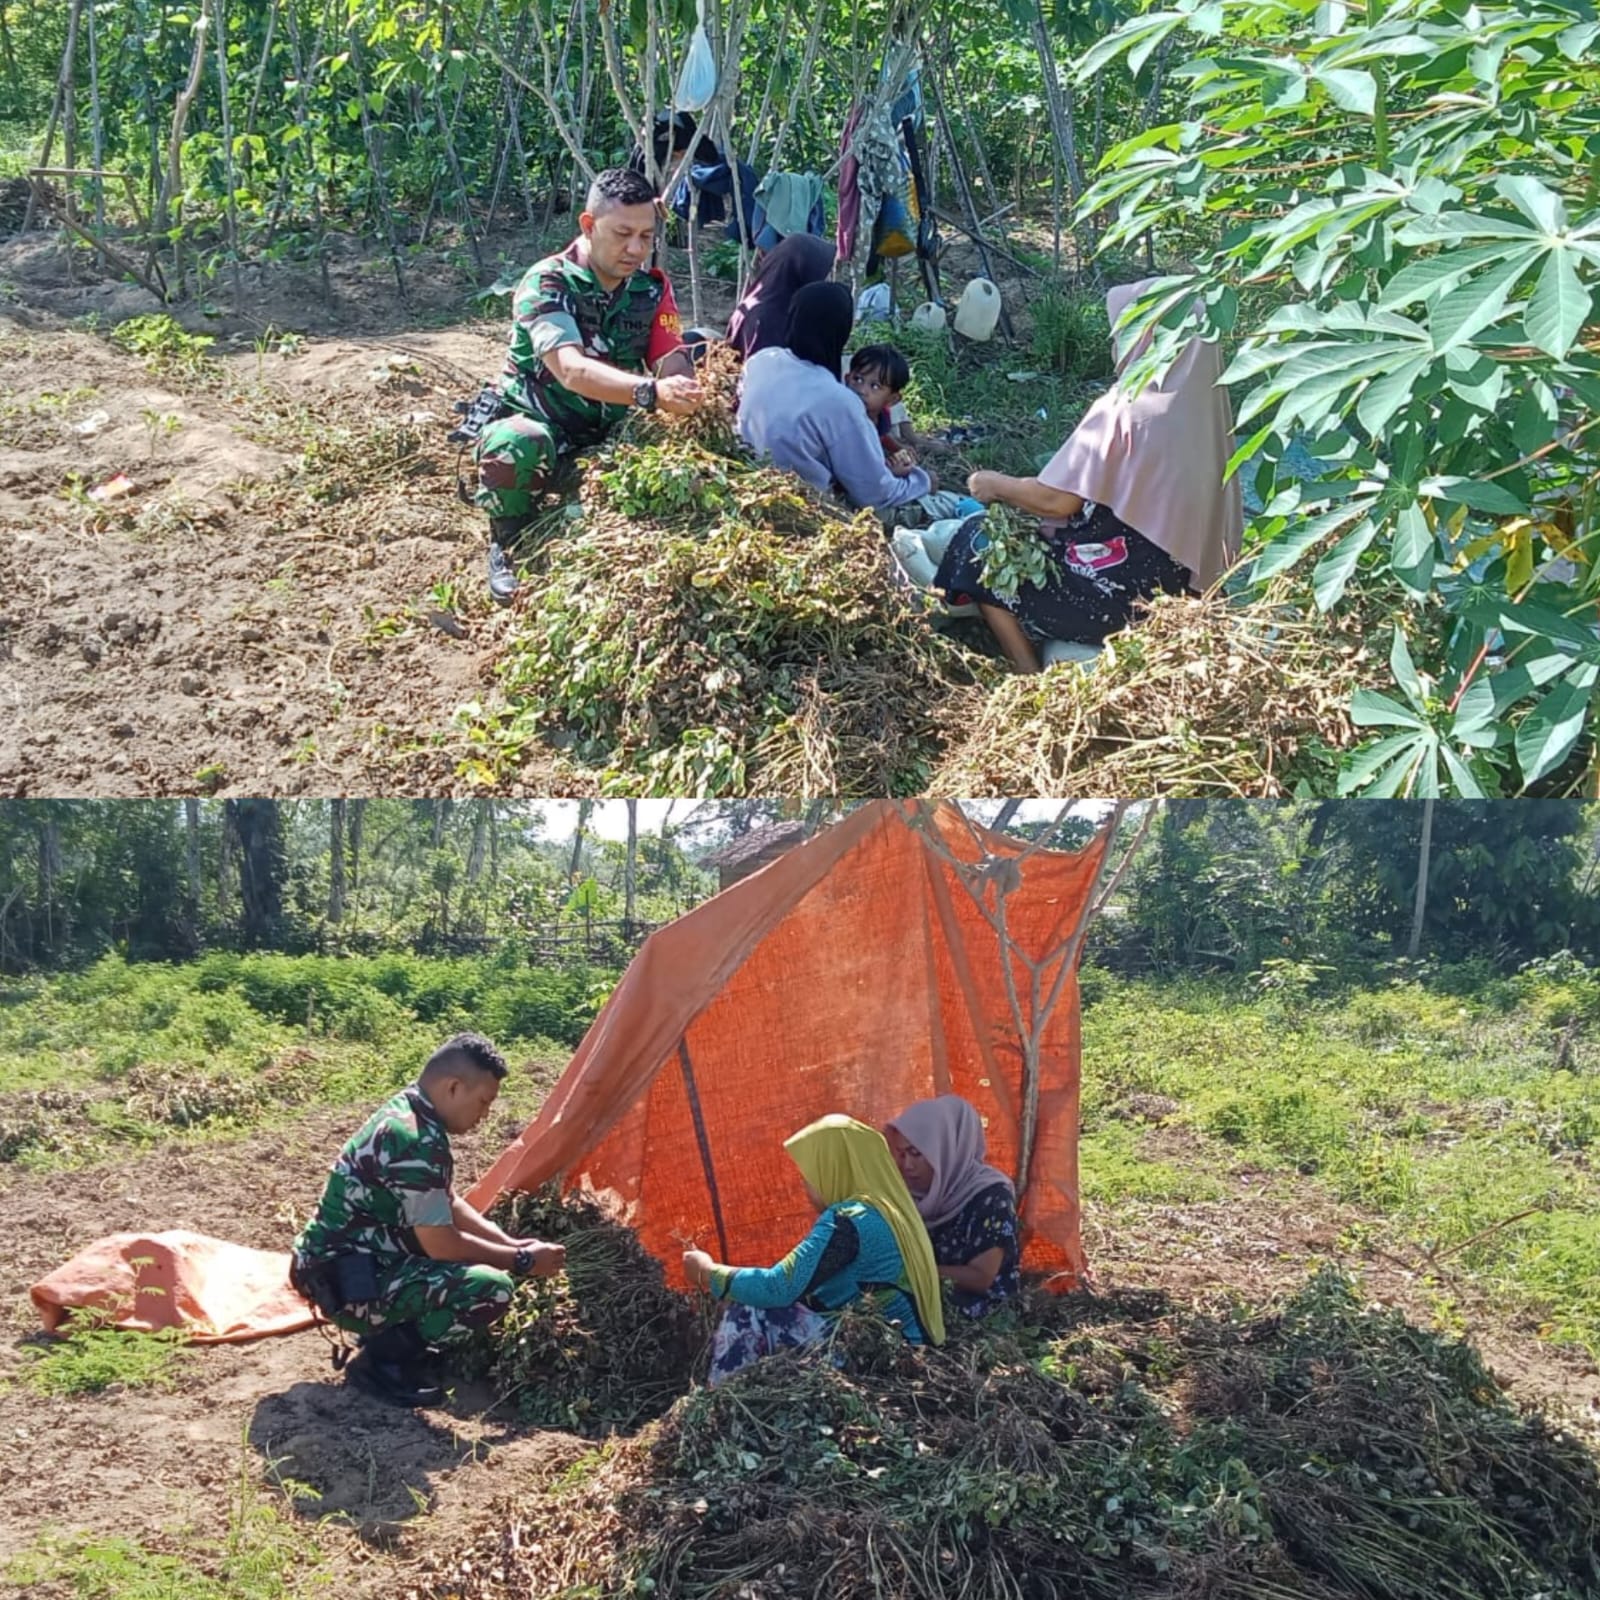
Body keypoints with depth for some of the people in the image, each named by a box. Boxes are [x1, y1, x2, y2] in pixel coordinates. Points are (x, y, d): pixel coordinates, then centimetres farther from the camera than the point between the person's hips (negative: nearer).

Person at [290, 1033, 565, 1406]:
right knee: (491, 1289, -23)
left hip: (356, 1265, 10)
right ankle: (384, 1358, -8)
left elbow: (450, 1206, 17)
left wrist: (512, 1245, 7)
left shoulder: (406, 1113, 6)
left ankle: (389, 1336, 13)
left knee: (482, 1255, 18)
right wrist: (523, 1261, -9)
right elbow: (442, 1245, -20)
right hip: (347, 1285, -10)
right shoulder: (414, 1141, -24)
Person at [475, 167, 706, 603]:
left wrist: (684, 394, -41)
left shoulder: (652, 288, -2)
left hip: (609, 434, 5)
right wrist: (651, 392, -52)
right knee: (513, 448, -38)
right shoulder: (547, 283, -19)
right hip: (540, 422, -4)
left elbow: (672, 363, -15)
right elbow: (571, 370, -36)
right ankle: (510, 547, -8)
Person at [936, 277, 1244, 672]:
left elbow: (1057, 500, -18)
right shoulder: (1204, 411, 2)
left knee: (979, 542, 10)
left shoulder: (1124, 412, -20)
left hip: (1117, 600, -8)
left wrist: (995, 485, 1)